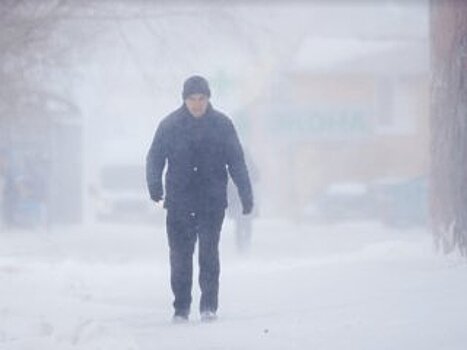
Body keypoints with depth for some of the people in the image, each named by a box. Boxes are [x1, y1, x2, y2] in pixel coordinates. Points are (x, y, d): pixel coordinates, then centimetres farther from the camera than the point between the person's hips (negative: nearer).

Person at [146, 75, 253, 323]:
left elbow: (237, 162, 8)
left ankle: (209, 306, -3)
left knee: (209, 254, -9)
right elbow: (154, 159, 6)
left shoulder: (222, 124, 3)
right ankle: (181, 308, 10)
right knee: (180, 256, 1)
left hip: (212, 202, -1)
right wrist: (155, 186, -12)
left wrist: (246, 195, 4)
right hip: (179, 203, 1)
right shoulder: (170, 125, 2)